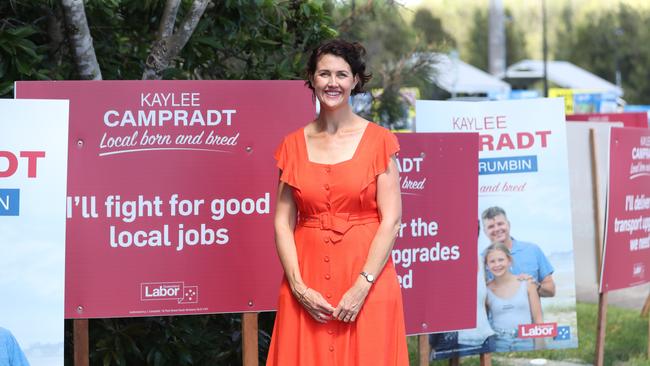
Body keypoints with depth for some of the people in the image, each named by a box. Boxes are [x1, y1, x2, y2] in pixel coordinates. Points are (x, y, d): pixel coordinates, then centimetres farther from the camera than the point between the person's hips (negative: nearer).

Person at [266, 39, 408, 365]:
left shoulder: (378, 140, 0)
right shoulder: (293, 145, 7)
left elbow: (391, 220, -5)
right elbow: (283, 221, 4)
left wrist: (362, 286, -13)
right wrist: (299, 287, -8)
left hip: (367, 280, -2)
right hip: (307, 280, 2)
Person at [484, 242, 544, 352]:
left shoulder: (526, 284, 2)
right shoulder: (486, 291, 3)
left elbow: (538, 318, 4)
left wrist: (539, 349, 0)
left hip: (525, 343, 0)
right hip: (498, 345, 0)